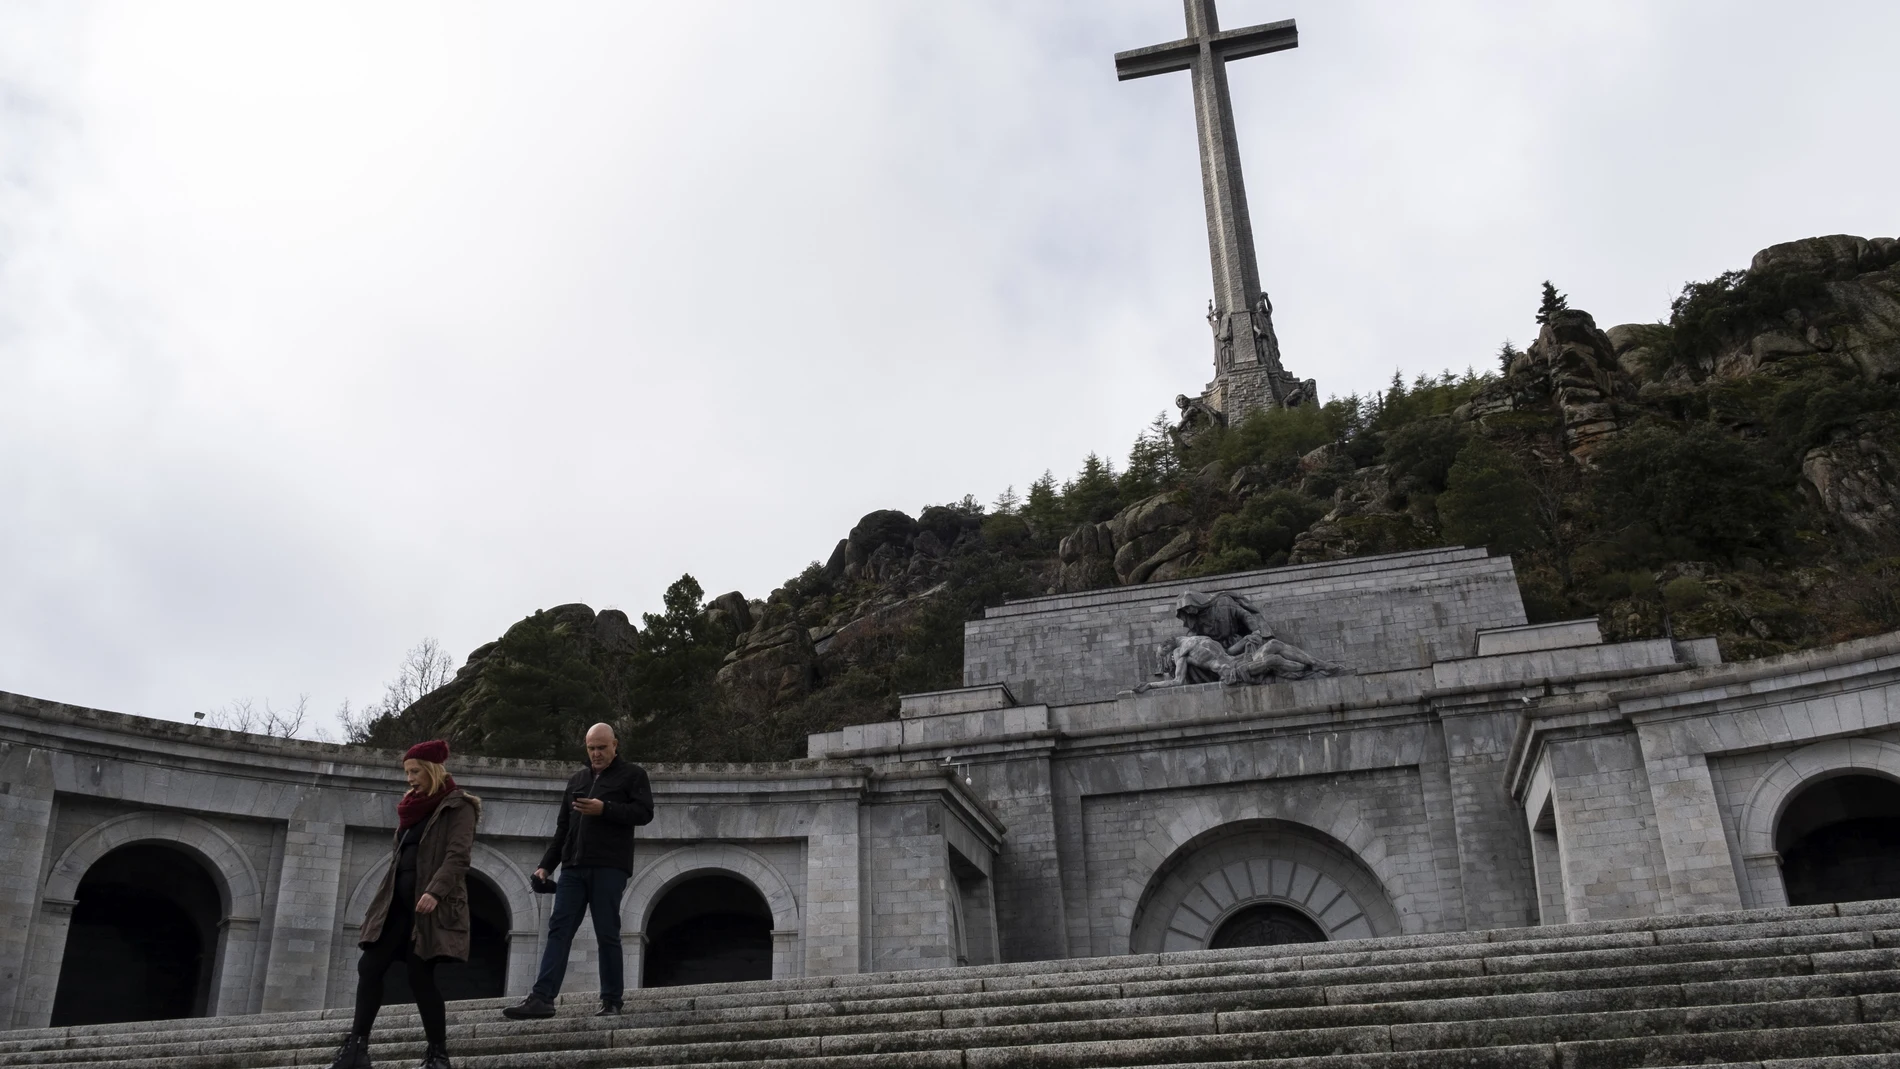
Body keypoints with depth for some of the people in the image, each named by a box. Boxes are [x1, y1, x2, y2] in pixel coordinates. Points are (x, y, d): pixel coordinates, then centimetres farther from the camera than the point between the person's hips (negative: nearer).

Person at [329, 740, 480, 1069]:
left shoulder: (458, 806, -3)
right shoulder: (414, 807, 21)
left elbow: (458, 855, -15)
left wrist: (435, 892, -28)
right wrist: (382, 902, 19)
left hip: (430, 905, -8)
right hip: (399, 901, 8)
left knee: (420, 974, -9)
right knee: (369, 967, 0)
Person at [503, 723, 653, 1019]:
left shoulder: (632, 775, 5)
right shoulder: (577, 780, 22)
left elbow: (644, 812, -8)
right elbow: (562, 827, 24)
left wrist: (605, 809, -17)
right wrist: (546, 864, 16)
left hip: (609, 868, -5)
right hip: (574, 867, 5)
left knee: (607, 934, -3)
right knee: (558, 930, -4)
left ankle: (612, 1001, 4)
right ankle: (542, 998, -8)